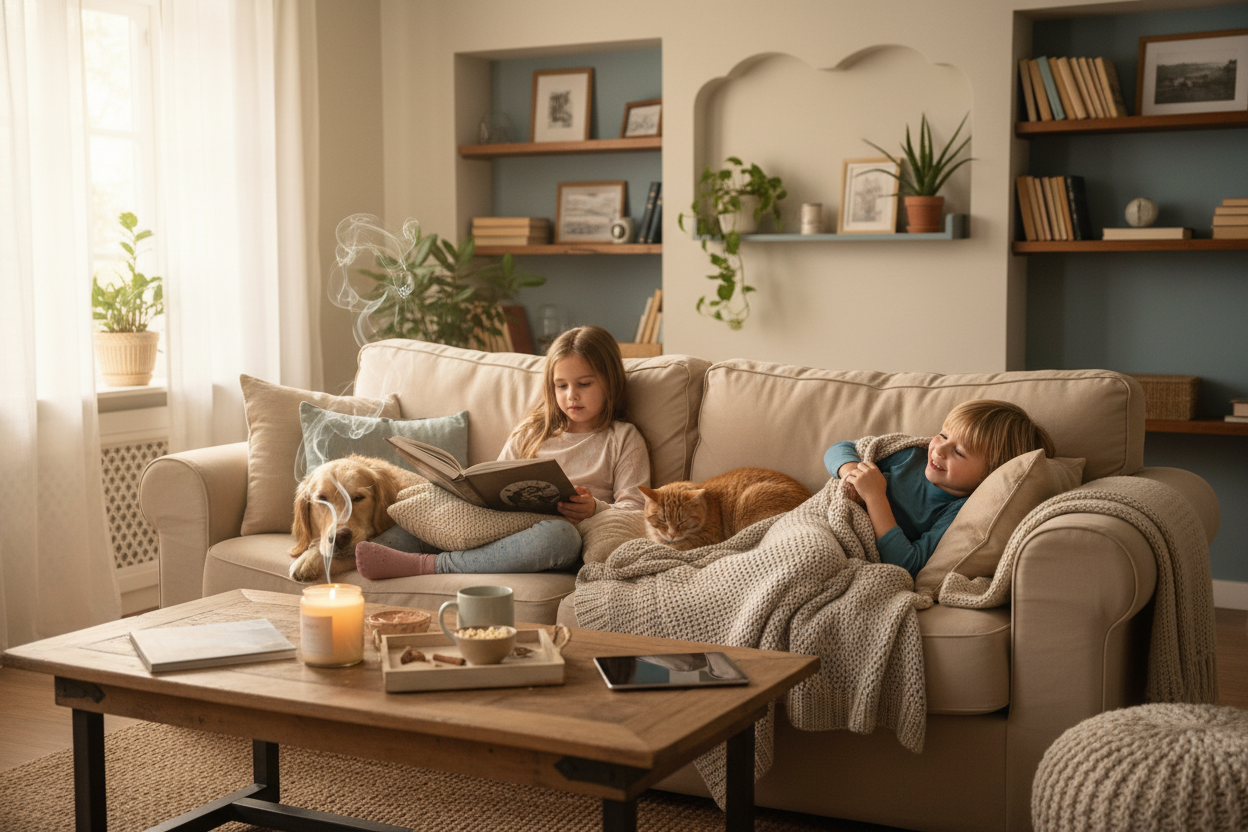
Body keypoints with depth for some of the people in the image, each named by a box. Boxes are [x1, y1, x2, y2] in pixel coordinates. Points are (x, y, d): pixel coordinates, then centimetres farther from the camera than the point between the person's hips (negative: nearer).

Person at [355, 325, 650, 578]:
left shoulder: (623, 439, 14)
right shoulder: (530, 432, 25)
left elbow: (635, 509, 3)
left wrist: (595, 510, -18)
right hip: (502, 528, 5)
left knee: (560, 534, -40)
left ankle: (429, 565, -42)